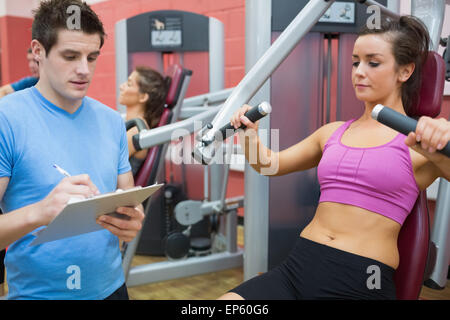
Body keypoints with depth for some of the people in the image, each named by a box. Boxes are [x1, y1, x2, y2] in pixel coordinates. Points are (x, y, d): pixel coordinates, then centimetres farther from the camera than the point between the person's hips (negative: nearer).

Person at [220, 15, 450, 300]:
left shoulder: (424, 138, 3)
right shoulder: (332, 133, 16)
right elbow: (269, 164, 23)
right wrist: (249, 134, 4)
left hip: (362, 283, -3)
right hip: (298, 266, 4)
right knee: (226, 299, -21)